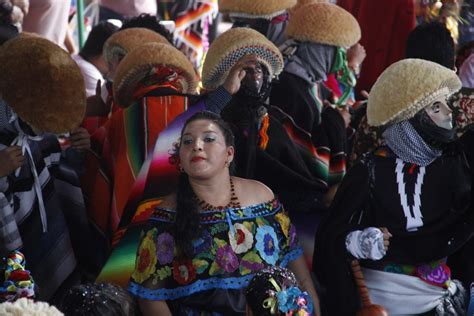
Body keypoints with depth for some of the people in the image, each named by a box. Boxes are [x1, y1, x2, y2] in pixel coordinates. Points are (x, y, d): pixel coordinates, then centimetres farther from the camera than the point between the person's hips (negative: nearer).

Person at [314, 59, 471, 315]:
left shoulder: (453, 161, 3)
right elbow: (330, 239, -8)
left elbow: (460, 230, -7)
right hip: (384, 293, -2)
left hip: (445, 292, 2)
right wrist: (356, 242, -29)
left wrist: (391, 247, -15)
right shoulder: (372, 170, -6)